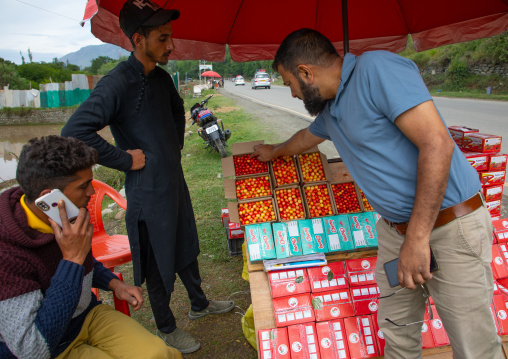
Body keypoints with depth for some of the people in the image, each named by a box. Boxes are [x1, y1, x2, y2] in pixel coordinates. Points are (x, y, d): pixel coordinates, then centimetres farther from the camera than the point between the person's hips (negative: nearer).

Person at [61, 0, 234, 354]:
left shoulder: (162, 78, 4)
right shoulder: (118, 83, -22)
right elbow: (74, 132, -31)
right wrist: (125, 160, -24)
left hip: (175, 181, 8)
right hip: (148, 191, -8)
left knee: (187, 248, 23)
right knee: (159, 263, 10)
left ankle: (199, 304, 46)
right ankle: (166, 328, 33)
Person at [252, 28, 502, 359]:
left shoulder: (377, 68, -18)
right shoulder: (330, 110, 11)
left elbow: (437, 144, -25)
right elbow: (306, 137, 35)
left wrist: (416, 238, -24)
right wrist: (274, 152, 53)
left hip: (449, 226, -8)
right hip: (395, 228, 8)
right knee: (397, 330, 15)